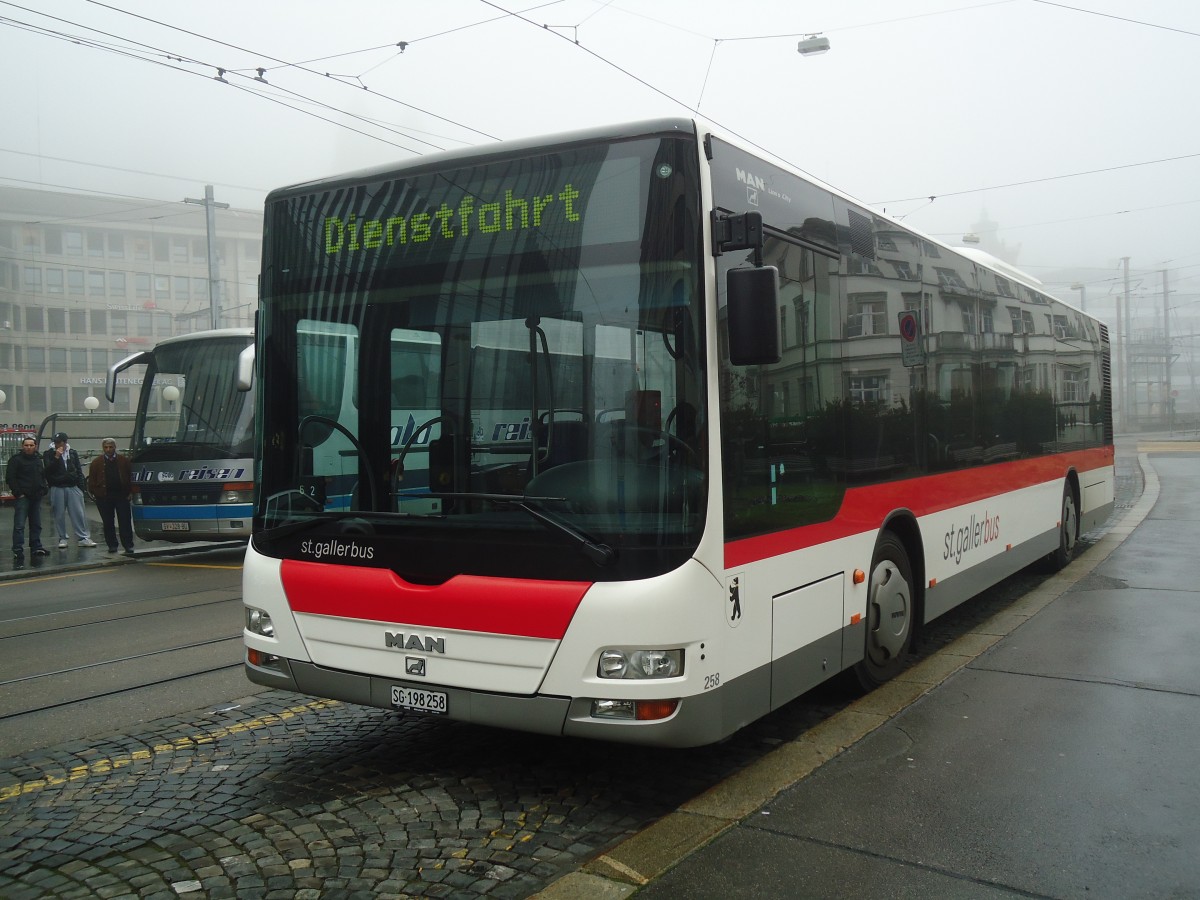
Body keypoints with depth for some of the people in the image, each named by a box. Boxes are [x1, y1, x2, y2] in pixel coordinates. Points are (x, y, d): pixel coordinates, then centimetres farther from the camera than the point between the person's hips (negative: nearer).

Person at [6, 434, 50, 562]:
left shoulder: (38, 459, 15)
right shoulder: (16, 459, -6)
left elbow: (43, 476, 24)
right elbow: (10, 477, -11)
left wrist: (43, 489, 10)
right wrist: (18, 493, -15)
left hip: (36, 497, 7)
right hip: (22, 497, -7)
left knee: (36, 525, 12)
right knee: (19, 525, -9)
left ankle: (36, 547, 21)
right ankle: (18, 551, -10)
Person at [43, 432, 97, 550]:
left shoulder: (73, 453, 10)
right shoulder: (49, 454, 2)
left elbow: (79, 471, 12)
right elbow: (48, 470, -11)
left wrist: (81, 486, 5)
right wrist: (56, 457, -18)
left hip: (73, 487, 2)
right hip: (57, 488, -2)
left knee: (78, 513, -1)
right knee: (59, 515, 3)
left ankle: (82, 538, 2)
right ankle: (62, 539, 13)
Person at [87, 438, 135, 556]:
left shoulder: (124, 460, 5)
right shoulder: (96, 462, 5)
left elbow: (131, 476, 5)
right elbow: (92, 481, 5)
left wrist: (129, 492, -2)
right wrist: (96, 493, -5)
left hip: (122, 495, -1)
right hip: (104, 497, 1)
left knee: (125, 522, -3)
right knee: (108, 523, 6)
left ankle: (128, 545, -2)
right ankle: (112, 545, 15)